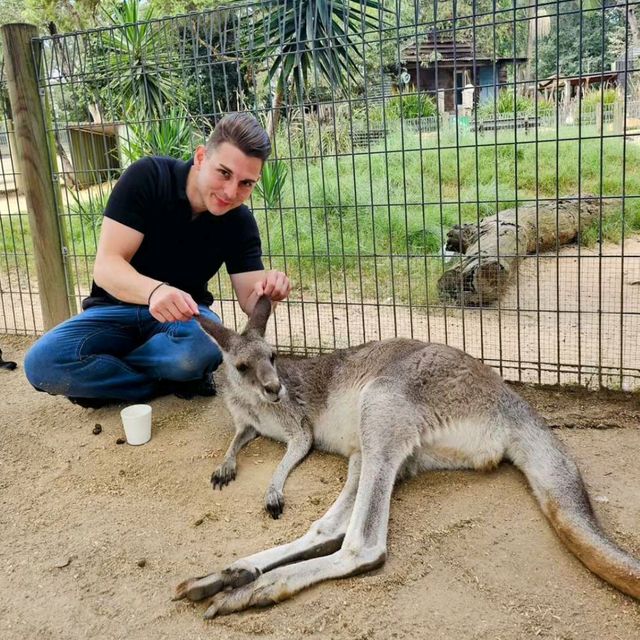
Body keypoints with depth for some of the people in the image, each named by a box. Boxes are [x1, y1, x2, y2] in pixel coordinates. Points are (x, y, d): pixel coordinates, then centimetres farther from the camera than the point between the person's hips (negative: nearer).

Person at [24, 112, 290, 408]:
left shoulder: (240, 221, -9)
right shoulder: (147, 178, -18)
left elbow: (249, 299, -11)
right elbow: (106, 266, -23)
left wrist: (266, 291, -37)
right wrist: (155, 290, -45)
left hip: (184, 314, 1)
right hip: (117, 308, -1)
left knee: (202, 348, -36)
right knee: (40, 362, -28)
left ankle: (97, 378, -10)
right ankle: (173, 380, -12)